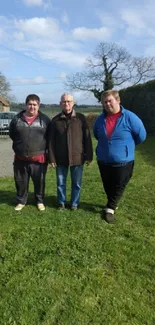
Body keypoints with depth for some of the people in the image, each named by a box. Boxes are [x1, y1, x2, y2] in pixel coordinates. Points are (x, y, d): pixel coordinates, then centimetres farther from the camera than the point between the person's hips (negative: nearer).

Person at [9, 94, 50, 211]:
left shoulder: (45, 119, -1)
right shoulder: (17, 119, 2)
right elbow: (12, 135, 16)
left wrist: (43, 146, 3)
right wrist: (21, 144, 12)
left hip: (39, 158, -1)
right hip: (21, 159, 2)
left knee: (40, 182, 8)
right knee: (21, 182, 12)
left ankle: (40, 201, 28)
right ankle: (21, 201, 31)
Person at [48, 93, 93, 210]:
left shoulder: (81, 118, 0)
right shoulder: (56, 120, 2)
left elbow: (87, 138, 0)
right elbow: (51, 141, 2)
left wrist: (88, 156, -4)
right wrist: (52, 158, -3)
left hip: (77, 157, -1)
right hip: (61, 158, 1)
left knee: (77, 183, 10)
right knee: (61, 183, 12)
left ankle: (74, 204, 27)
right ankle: (61, 203, 31)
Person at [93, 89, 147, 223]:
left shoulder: (129, 117, -14)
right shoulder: (100, 119, 0)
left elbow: (141, 136, -5)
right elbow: (97, 135, 21)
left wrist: (127, 146, 7)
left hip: (123, 162, -4)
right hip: (103, 161, 4)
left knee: (118, 187, 6)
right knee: (108, 187, 17)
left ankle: (110, 208, 22)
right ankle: (113, 205, 38)